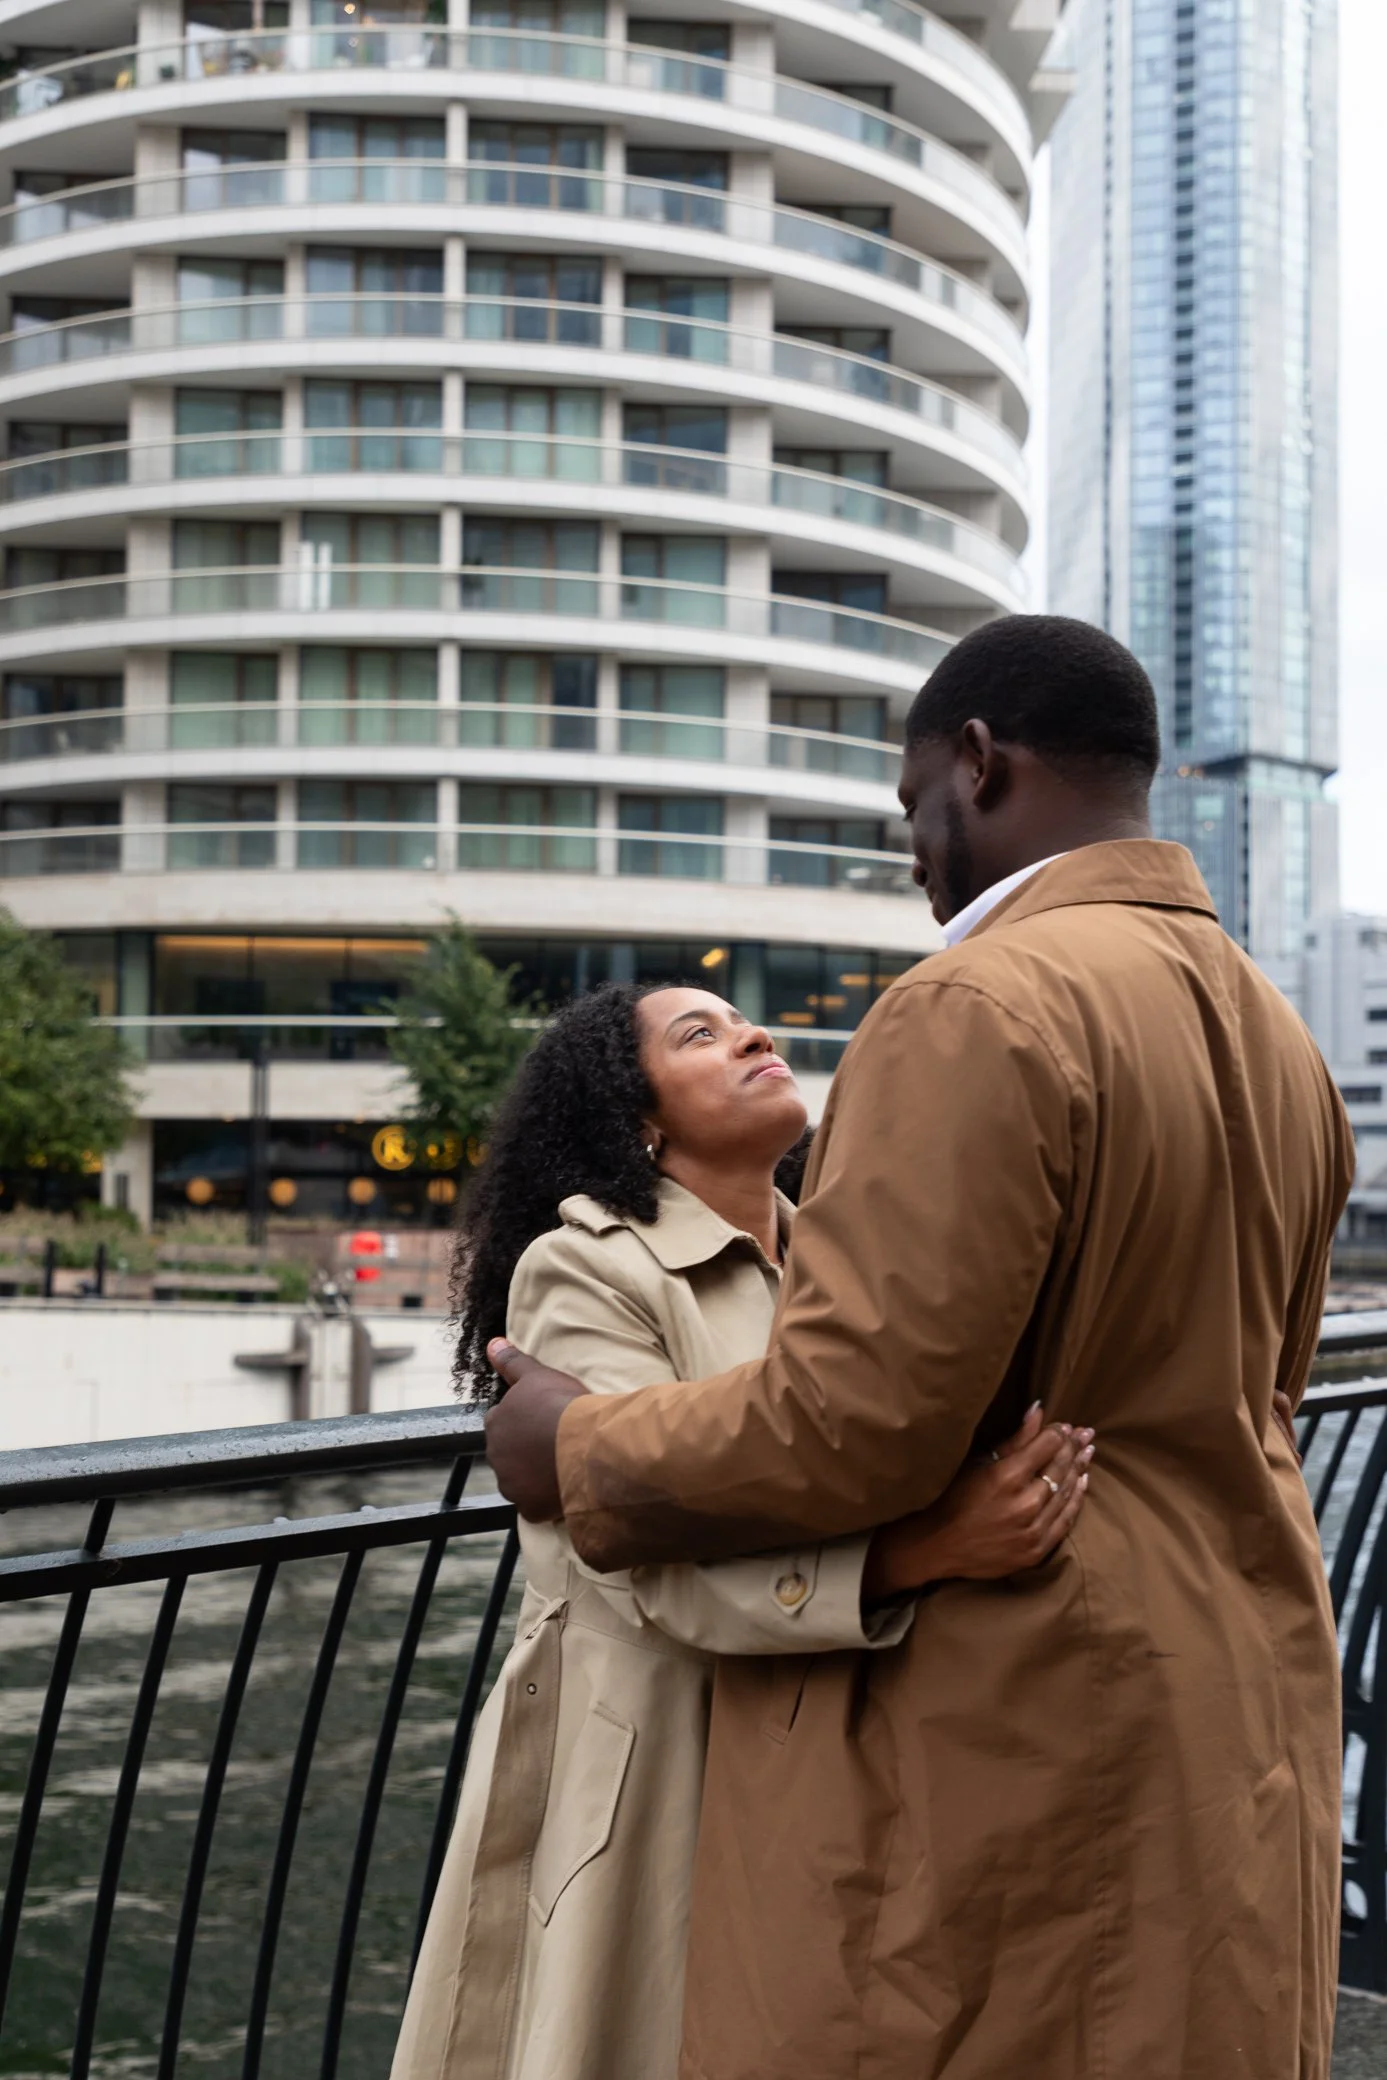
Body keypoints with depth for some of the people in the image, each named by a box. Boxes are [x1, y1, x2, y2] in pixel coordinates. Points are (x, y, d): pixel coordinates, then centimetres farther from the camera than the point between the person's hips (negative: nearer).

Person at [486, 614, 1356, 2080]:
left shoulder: (982, 1010, -18)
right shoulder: (1276, 1035, 10)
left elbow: (848, 1429, -23)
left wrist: (574, 1451, -8)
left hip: (988, 1745, -9)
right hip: (1235, 1723, 9)